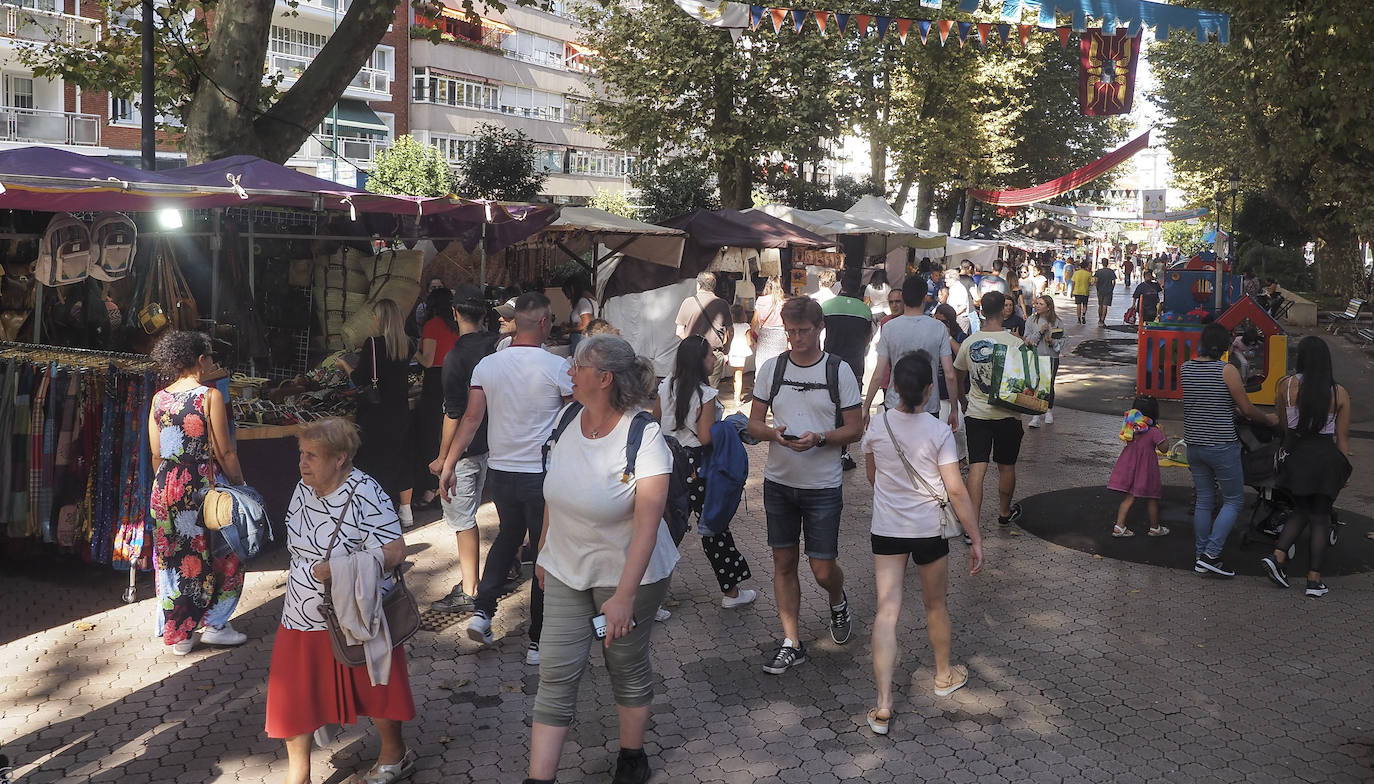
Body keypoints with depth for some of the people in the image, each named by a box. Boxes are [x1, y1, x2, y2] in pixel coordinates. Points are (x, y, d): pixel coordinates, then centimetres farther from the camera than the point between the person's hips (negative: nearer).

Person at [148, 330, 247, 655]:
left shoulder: (159, 399, 5)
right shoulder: (210, 395, -12)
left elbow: (156, 454, 9)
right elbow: (224, 451, -12)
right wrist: (240, 484, -2)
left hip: (166, 487, 6)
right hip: (203, 484, -6)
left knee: (173, 557, 12)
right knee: (218, 555, 10)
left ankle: (178, 634, 20)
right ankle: (214, 625, 13)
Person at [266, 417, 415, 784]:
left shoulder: (364, 495, -22)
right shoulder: (304, 488, 1)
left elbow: (394, 552, -28)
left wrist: (338, 568, -31)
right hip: (302, 618, 6)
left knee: (373, 690, 13)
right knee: (292, 697, 7)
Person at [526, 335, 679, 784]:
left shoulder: (644, 436, -22)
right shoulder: (567, 420, -4)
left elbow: (647, 524, -27)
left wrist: (624, 596, -31)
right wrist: (544, 551, 14)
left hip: (628, 574, -4)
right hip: (567, 571, 5)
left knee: (628, 667, 14)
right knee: (555, 675, 2)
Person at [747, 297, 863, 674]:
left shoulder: (839, 371, -4)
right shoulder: (771, 368, 2)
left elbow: (854, 429, -3)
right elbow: (753, 423, 5)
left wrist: (819, 439, -21)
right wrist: (773, 432, -18)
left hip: (823, 485, -2)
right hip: (778, 482, 3)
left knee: (823, 570, 0)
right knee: (784, 562, 8)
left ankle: (838, 602, 35)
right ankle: (791, 643, 19)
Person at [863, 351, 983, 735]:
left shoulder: (877, 424, -5)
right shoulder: (939, 431, -15)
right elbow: (956, 490, -14)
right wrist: (976, 539, -7)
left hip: (886, 530, 2)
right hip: (929, 530, -1)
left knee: (887, 610, 0)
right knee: (935, 605, 19)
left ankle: (883, 705, -6)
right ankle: (945, 675, 42)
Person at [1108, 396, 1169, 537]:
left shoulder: (1130, 427, -2)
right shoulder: (1154, 431, -17)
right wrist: (1162, 432, 1)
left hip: (1129, 465, 5)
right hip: (1146, 467, -5)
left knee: (1130, 497, 11)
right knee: (1151, 499, 12)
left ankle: (1119, 527, 6)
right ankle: (1155, 528, 27)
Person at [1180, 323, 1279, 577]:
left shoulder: (1186, 368, 2)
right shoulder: (1227, 370, -13)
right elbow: (1246, 408, -6)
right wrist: (1268, 419, 13)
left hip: (1194, 445, 5)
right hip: (1222, 446, -5)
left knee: (1203, 501, 14)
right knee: (1233, 501, 7)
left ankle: (1200, 557, 17)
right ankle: (1211, 554, -1)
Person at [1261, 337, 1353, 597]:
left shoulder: (1287, 385, -5)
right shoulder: (1339, 393, -6)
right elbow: (1343, 436, -2)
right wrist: (1343, 468, 8)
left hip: (1295, 455, 1)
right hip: (1326, 456, -1)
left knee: (1301, 510, 19)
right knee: (1320, 516, 8)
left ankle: (1277, 556, 0)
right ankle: (1314, 579, 7)